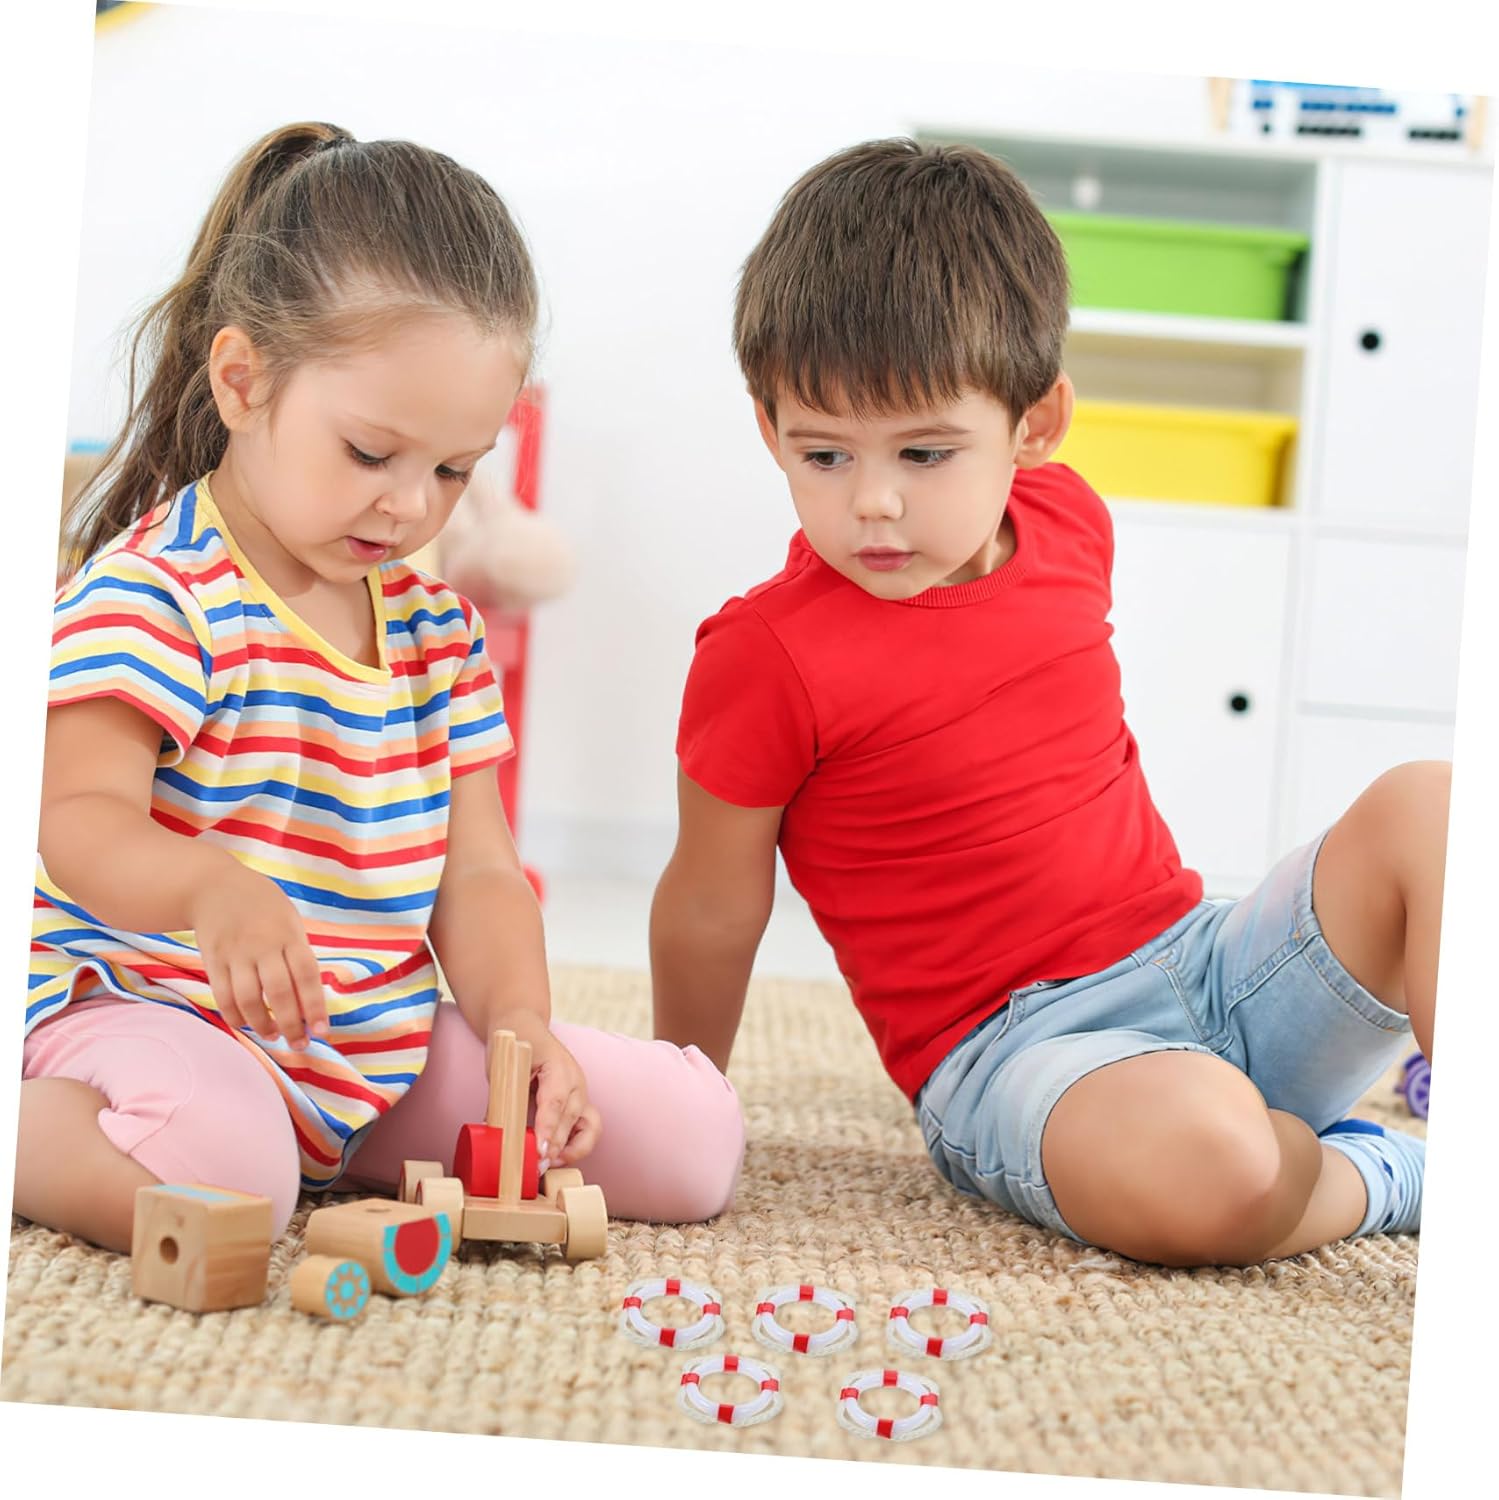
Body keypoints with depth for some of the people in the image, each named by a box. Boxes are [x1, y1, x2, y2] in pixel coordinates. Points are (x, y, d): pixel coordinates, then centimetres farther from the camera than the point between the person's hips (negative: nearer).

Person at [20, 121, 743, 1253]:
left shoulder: (437, 625, 10)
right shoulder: (156, 590, -11)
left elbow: (477, 870, 9)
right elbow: (80, 819, -23)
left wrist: (517, 1018, -12)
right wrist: (216, 887, -45)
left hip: (386, 1047, 7)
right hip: (158, 1010, -7)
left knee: (695, 1135, -2)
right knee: (218, 1162, -41)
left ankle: (358, 1152, 8)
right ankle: (31, 1127, -8)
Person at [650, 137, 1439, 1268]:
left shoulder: (1067, 522, 4)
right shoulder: (766, 660, -15)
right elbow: (712, 912, -2)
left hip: (1212, 964, 7)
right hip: (1013, 1051, -6)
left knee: (1425, 805, -11)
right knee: (1204, 1163, -38)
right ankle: (1379, 1178, -4)